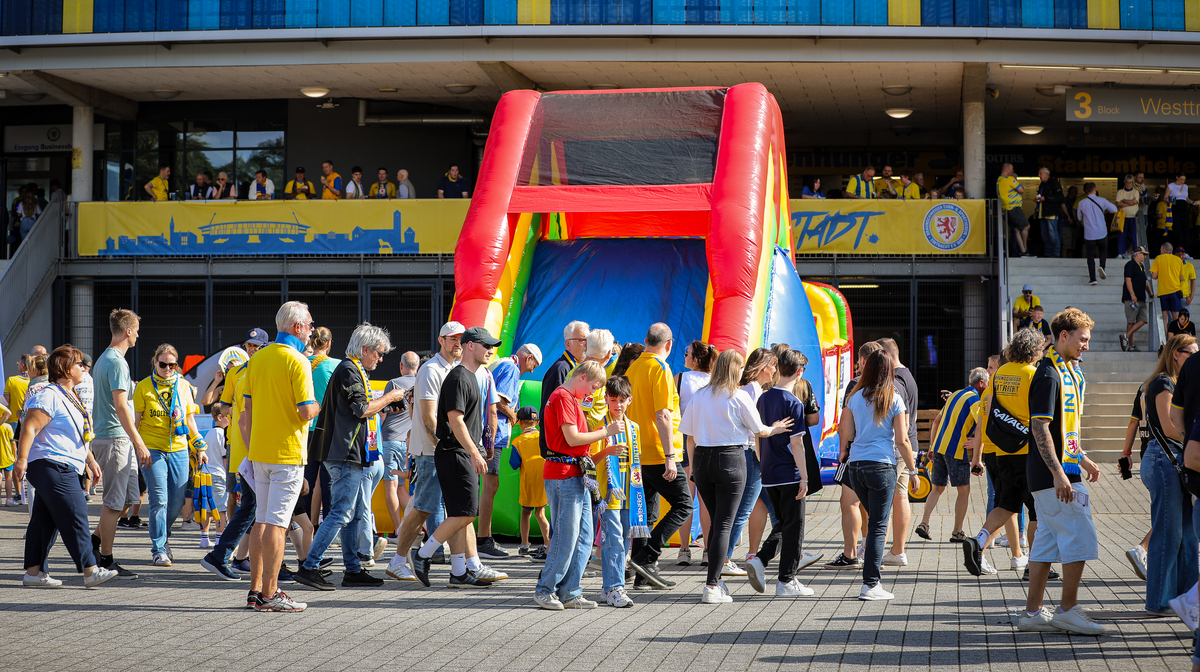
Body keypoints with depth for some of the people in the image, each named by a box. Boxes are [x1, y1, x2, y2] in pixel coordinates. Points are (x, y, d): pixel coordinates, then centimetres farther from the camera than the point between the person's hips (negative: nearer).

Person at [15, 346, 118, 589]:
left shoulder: (71, 398, 21)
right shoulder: (49, 396, -12)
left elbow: (79, 437, 30)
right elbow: (29, 428, -19)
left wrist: (91, 461, 29)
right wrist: (21, 459, -25)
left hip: (63, 468, 10)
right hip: (51, 466, -10)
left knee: (44, 521, 10)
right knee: (74, 517, -12)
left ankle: (33, 572, 12)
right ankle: (90, 570, -13)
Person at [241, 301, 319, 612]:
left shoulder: (257, 358, 9)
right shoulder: (298, 361, -12)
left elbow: (248, 408, 13)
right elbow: (306, 412, -18)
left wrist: (251, 450, 18)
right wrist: (320, 405, 4)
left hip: (259, 453, 7)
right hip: (288, 453, -7)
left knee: (261, 519, 13)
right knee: (276, 522, -6)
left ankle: (256, 589, 15)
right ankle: (269, 594, -6)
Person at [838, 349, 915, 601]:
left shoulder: (855, 397, 6)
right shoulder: (894, 400, -4)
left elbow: (845, 432, 7)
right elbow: (902, 440, -5)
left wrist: (844, 451, 27)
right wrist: (913, 470, 5)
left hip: (855, 466, 4)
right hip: (881, 465, -4)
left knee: (874, 518, 26)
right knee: (879, 526, -2)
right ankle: (870, 585, -5)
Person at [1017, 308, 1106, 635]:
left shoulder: (1069, 372, 17)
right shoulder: (1049, 375, -15)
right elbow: (1040, 427, -21)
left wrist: (1082, 459, 28)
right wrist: (1058, 473, -25)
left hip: (1060, 472, 10)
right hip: (1056, 474, -10)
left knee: (1048, 540, 10)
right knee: (1080, 537, -6)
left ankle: (1033, 611, 12)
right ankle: (1068, 609, 1)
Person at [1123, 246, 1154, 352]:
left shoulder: (1141, 266, 23)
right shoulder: (1130, 265, -5)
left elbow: (1146, 281, 28)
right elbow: (1128, 280, -14)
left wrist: (1151, 294, 21)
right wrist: (1132, 294, -21)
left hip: (1142, 299, 9)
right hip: (1132, 298, -9)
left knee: (1143, 320, -2)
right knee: (1131, 321, -7)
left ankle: (1126, 336, -2)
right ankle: (1131, 345, -5)